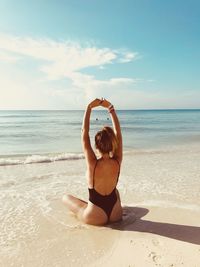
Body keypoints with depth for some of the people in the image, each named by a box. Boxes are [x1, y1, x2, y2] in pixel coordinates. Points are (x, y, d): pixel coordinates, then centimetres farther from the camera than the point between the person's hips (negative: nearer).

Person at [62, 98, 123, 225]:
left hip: (95, 218, -4)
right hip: (116, 215, 4)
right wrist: (111, 108, -6)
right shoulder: (117, 162, -17)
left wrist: (89, 108, -14)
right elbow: (118, 132, -8)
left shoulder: (93, 164, -25)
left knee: (66, 197, 18)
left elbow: (85, 132, -19)